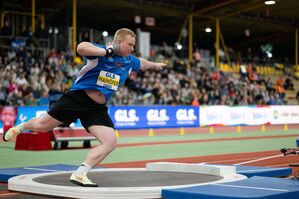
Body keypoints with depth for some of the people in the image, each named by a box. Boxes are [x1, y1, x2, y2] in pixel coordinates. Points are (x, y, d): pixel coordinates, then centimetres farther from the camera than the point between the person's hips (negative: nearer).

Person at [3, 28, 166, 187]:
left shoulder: (129, 61, 8)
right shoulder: (101, 51, -13)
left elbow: (141, 63, 33)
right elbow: (81, 47, -35)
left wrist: (154, 65, 48)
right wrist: (108, 51, -35)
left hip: (97, 108, 5)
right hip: (78, 98, -5)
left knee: (110, 142, -13)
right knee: (43, 126, 5)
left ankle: (79, 174, -12)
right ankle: (21, 127, 41)